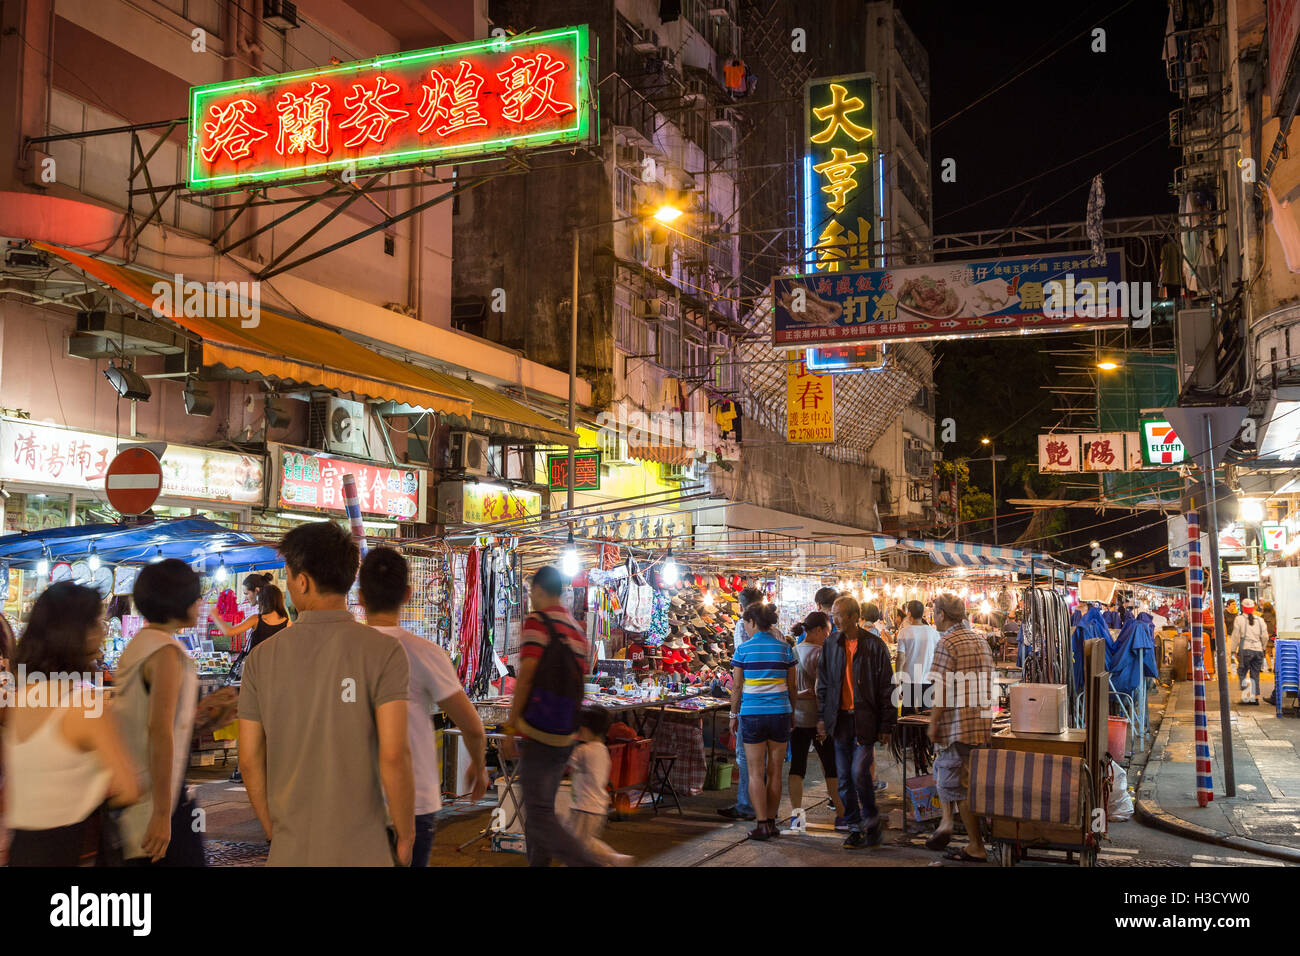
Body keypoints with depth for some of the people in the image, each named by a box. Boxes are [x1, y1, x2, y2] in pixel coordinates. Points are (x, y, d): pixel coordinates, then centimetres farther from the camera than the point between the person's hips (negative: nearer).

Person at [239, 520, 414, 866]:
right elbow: (394, 755, -17)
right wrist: (405, 837, -5)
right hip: (361, 851, -3)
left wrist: (275, 833, 15)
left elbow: (249, 760, 3)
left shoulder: (262, 657, -1)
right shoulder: (383, 652, -11)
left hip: (291, 851, 3)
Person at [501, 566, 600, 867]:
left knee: (540, 818, -8)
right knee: (541, 811, 18)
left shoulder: (537, 622, -9)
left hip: (538, 734, -8)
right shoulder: (577, 630, 13)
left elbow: (526, 678, -14)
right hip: (565, 737, 8)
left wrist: (510, 730, -11)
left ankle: (590, 864, -20)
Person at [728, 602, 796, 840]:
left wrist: (734, 714, 9)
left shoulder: (743, 649, -4)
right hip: (780, 713, 3)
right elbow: (792, 686, 7)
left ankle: (762, 824, -1)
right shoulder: (784, 648, 3)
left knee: (756, 773, 3)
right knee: (775, 772, 10)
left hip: (752, 714, -3)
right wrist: (792, 712, 19)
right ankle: (771, 822, 14)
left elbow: (737, 687, -2)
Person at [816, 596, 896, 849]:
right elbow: (823, 684, 14)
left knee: (859, 772, -13)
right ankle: (855, 828, 18)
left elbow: (887, 689, -3)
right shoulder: (831, 646, 7)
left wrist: (886, 725, -6)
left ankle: (871, 821, 9)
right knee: (844, 778, 6)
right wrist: (821, 717, 7)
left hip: (865, 719, -4)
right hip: (840, 719, 4)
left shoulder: (875, 646, -5)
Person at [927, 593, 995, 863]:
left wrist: (933, 724, -9)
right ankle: (946, 823, 13)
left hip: (957, 724, -9)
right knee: (944, 770, 22)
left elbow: (942, 690, -17)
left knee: (959, 785, -2)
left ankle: (976, 848, 2)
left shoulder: (947, 644, -13)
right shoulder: (980, 640, 14)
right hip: (982, 722, 9)